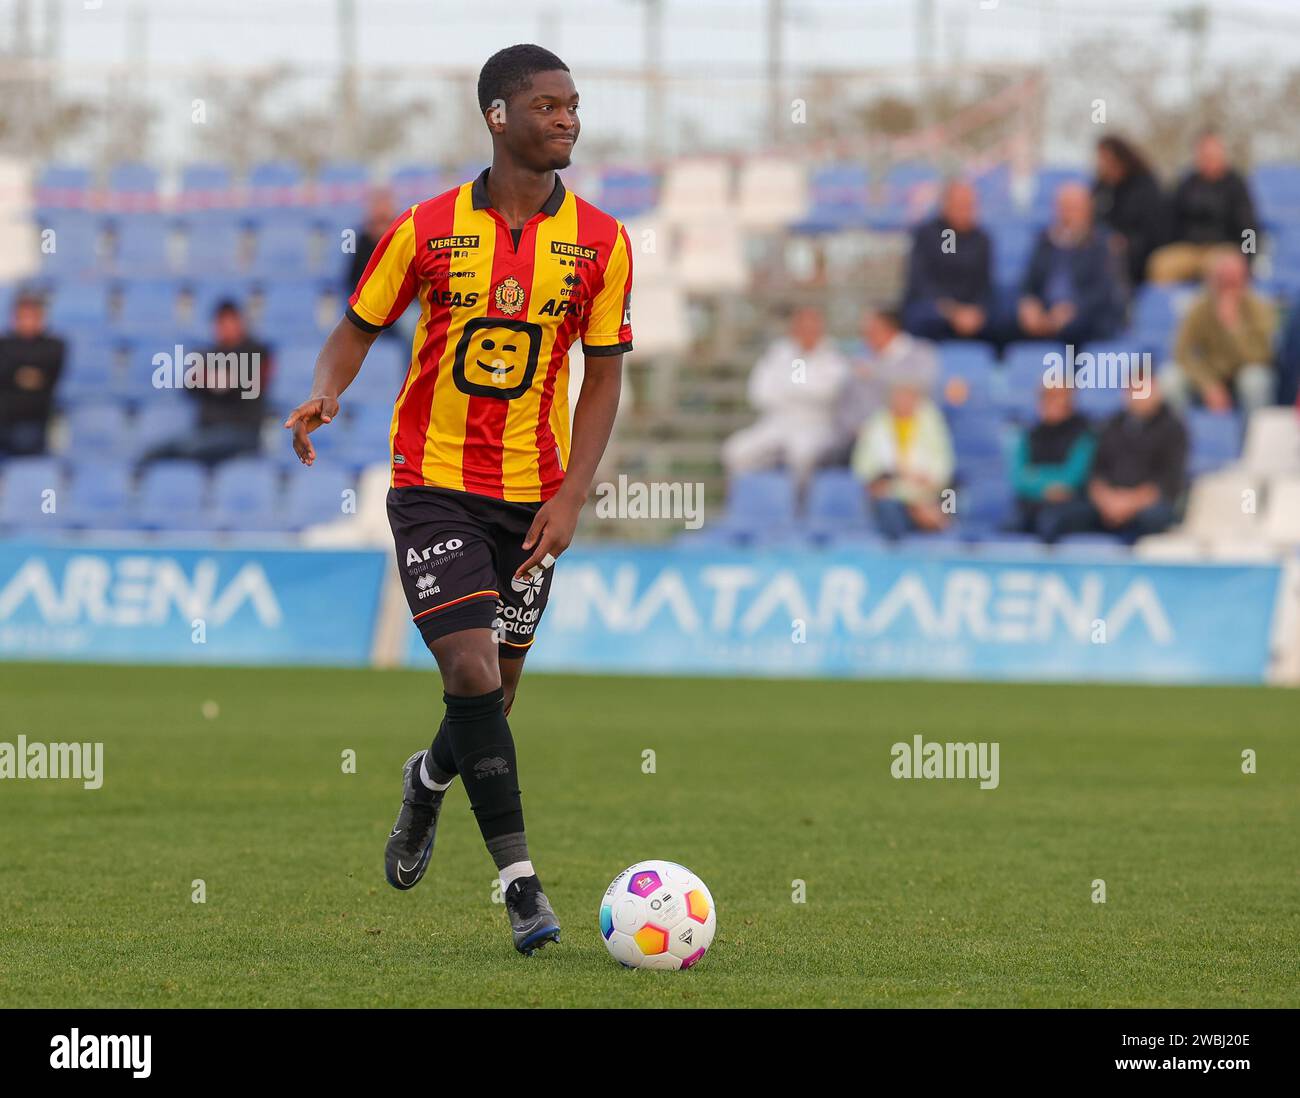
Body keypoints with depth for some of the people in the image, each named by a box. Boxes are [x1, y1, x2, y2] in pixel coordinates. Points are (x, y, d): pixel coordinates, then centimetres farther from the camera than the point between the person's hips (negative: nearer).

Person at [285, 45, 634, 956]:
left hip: (533, 495, 2)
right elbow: (359, 328, 7)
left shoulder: (599, 242, -1)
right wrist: (323, 396, -15)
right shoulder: (428, 229, -4)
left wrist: (570, 497, -7)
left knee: (494, 690, 9)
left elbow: (604, 376, 2)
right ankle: (518, 878, -13)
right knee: (472, 667, -17)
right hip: (434, 481, -2)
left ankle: (431, 779, 45)